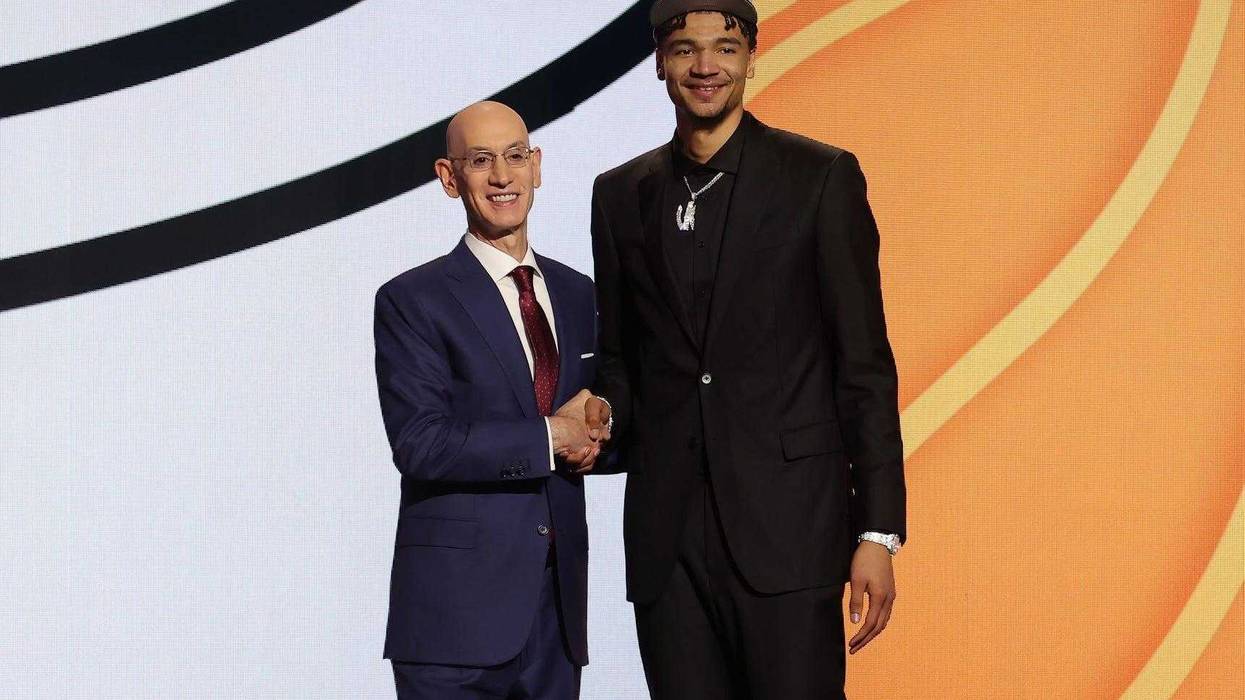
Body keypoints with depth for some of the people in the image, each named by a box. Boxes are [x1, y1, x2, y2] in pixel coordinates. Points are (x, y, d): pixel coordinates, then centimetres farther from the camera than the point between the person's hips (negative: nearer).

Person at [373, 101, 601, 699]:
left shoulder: (578, 295, 13)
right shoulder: (411, 301, -4)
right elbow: (419, 445, -15)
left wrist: (595, 430, -6)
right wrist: (551, 436, -13)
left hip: (558, 604, 5)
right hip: (456, 604, -5)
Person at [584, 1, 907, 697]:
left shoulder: (821, 177, 0)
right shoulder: (620, 194, 12)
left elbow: (865, 367, -2)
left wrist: (878, 532, -7)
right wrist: (605, 412, -3)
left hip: (787, 521, -3)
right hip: (666, 533, 4)